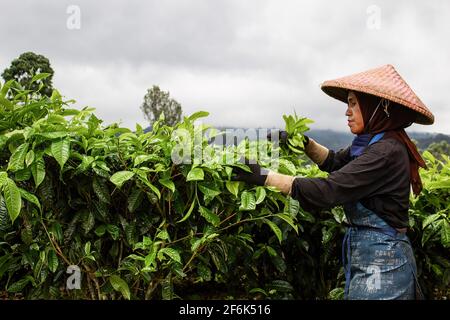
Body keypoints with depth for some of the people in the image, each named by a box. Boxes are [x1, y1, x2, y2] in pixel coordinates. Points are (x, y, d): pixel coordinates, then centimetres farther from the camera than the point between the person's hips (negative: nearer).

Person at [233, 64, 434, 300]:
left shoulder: (386, 152, -22)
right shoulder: (372, 144, 8)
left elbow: (329, 190, -26)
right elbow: (335, 162, 25)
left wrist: (264, 177, -24)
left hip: (380, 265, -9)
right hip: (366, 256, 9)